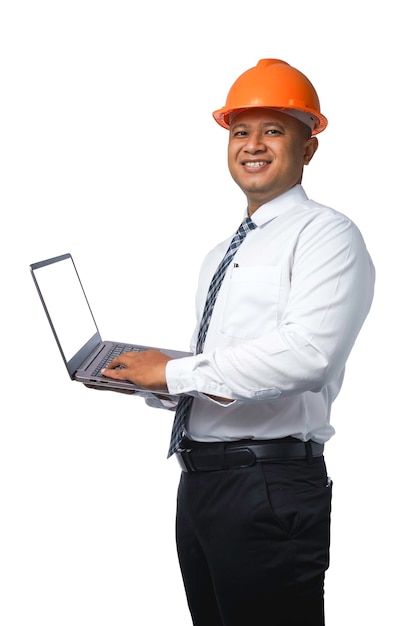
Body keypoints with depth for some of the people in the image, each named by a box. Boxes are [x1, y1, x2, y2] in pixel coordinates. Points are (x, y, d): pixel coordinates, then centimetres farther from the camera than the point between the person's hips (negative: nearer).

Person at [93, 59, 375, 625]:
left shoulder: (326, 235, -8)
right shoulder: (219, 256, 20)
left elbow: (309, 351, -24)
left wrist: (174, 372, -17)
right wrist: (147, 382, 4)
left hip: (271, 488, -8)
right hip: (198, 477, 8)